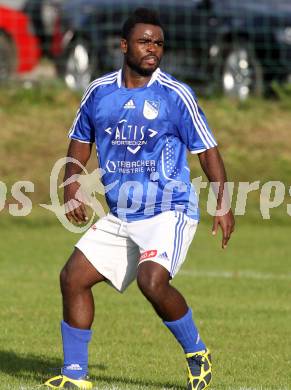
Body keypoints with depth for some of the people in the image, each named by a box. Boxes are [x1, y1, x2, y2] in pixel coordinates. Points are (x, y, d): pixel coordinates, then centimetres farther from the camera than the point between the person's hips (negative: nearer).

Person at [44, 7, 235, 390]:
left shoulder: (176, 95, -7)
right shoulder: (99, 92, 5)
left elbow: (207, 150, -3)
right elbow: (80, 142, 18)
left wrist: (223, 204, -12)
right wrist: (71, 186, 1)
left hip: (169, 212, -6)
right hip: (120, 217, 6)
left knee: (152, 280, -27)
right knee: (73, 277, -2)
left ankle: (197, 354, -4)